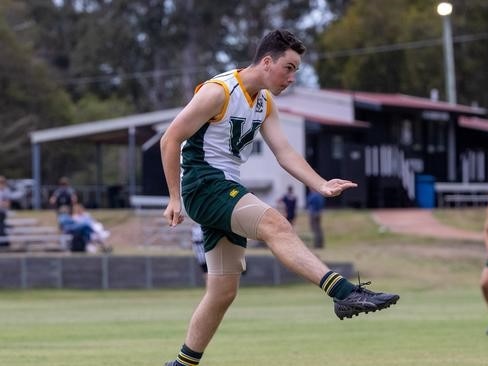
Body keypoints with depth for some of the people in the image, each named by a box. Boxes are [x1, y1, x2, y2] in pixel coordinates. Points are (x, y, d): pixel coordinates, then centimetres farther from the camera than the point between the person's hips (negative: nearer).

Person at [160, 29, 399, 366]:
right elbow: (170, 139, -11)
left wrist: (322, 185, -12)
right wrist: (175, 198, -13)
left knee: (224, 292, 8)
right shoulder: (218, 91, -12)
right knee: (275, 224, -30)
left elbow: (285, 152, 5)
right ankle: (345, 293, -45)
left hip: (227, 191, 10)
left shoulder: (265, 103, 13)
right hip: (203, 184, -10)